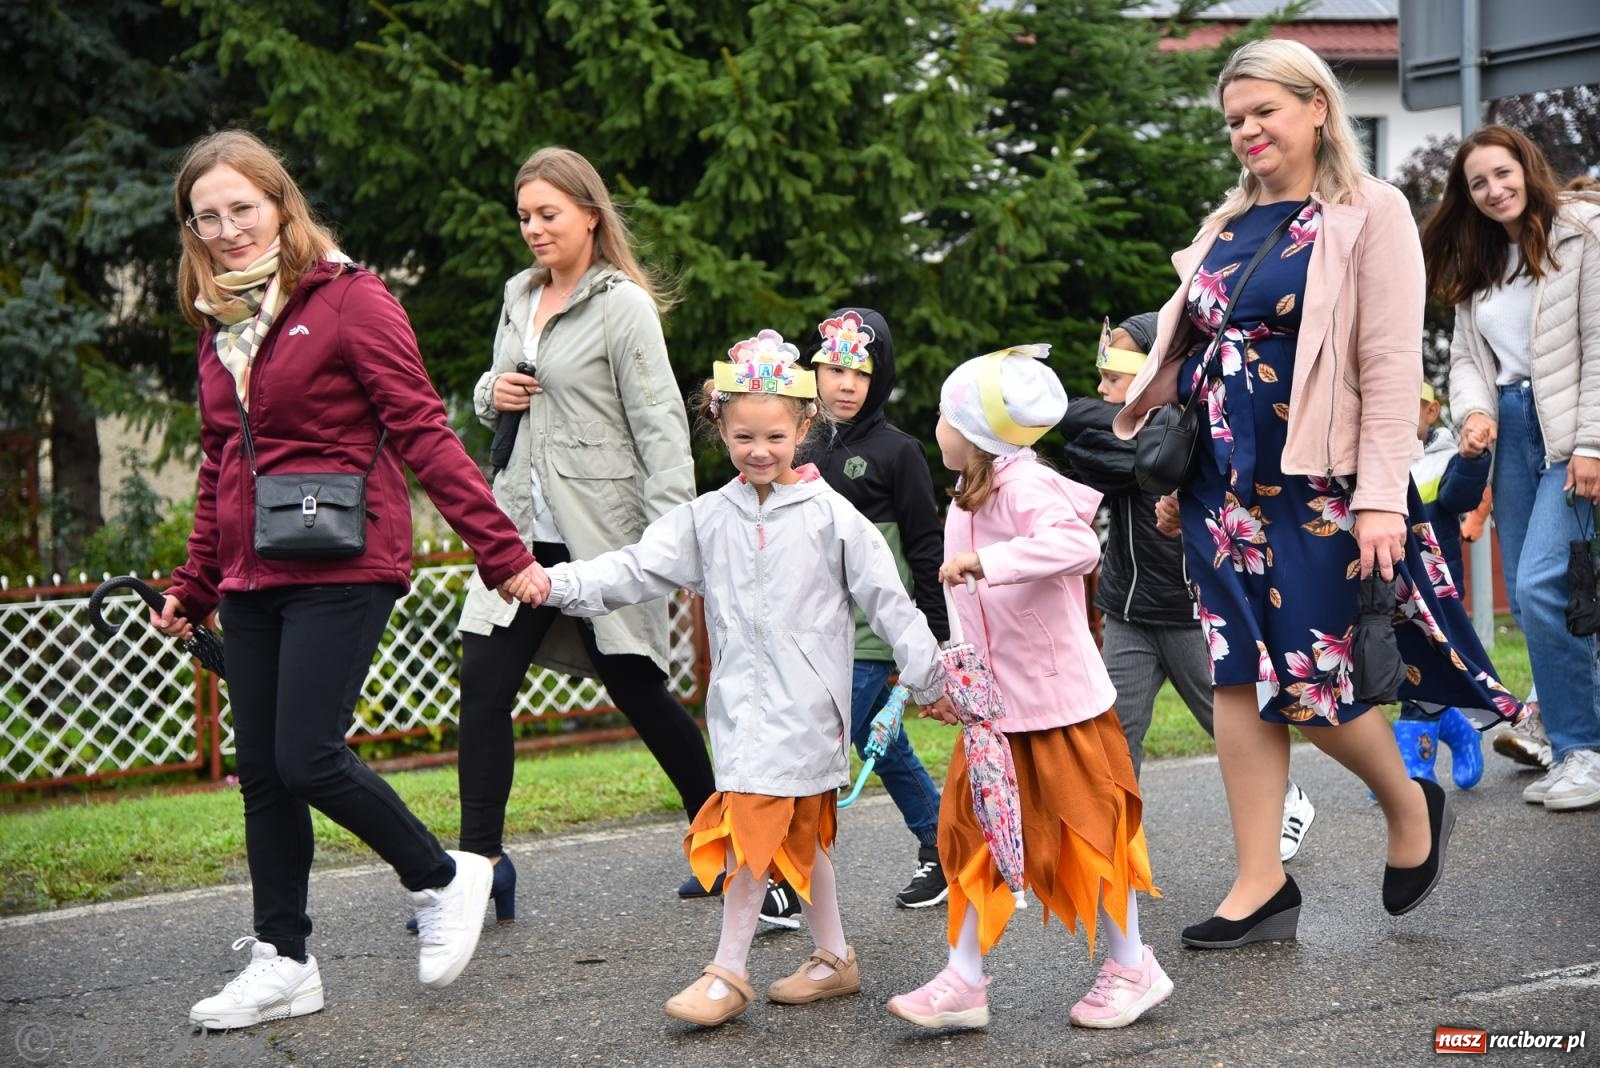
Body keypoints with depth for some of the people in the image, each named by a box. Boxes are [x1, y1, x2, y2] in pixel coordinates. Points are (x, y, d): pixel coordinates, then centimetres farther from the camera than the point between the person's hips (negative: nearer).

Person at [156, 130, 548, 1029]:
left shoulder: (349, 299, -6)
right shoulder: (220, 322, 14)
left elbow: (424, 433, -11)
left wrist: (501, 549, -15)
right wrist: (194, 586, 22)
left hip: (342, 571, -7)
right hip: (252, 581, 7)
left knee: (307, 757, -12)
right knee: (263, 774, 7)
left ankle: (443, 880, 10)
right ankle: (283, 961, 18)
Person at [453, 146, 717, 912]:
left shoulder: (623, 305, -8)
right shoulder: (519, 294, 13)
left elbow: (660, 424, -13)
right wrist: (493, 393, 1)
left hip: (602, 530, -6)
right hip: (525, 528, 6)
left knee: (637, 689, 5)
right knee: (484, 683, -5)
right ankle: (482, 865, -1)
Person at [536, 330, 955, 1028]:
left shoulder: (831, 516, -3)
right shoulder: (708, 518, 8)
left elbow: (886, 598, 1)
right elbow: (638, 569, 1)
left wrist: (928, 675, 3)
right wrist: (558, 583, -12)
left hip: (803, 700, -5)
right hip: (743, 697, 5)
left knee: (753, 822, -11)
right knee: (798, 834, 14)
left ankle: (728, 974, -3)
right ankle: (834, 959, 27)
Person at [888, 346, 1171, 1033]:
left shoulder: (1025, 487, -17)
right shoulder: (964, 505, 11)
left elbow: (1078, 545, -37)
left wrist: (985, 559, -41)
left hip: (1060, 700, -8)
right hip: (994, 707, 8)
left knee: (1088, 833, 3)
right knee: (973, 834, 6)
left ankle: (1131, 969, 18)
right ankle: (963, 983, 10)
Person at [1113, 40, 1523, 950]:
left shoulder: (1370, 213, -5)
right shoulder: (1230, 226, 13)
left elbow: (1392, 363, -11)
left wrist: (1381, 499, -18)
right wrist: (1179, 476, 14)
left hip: (1316, 484, -6)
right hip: (1227, 482, 6)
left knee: (1307, 679, -4)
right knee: (1239, 673, 3)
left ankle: (1412, 806, 25)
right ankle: (1262, 883, 9)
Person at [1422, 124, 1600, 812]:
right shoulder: (1479, 263, 16)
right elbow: (1467, 356, 14)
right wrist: (1475, 412, -8)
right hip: (1512, 430, 7)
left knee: (1541, 586, -17)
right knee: (1528, 598, 5)